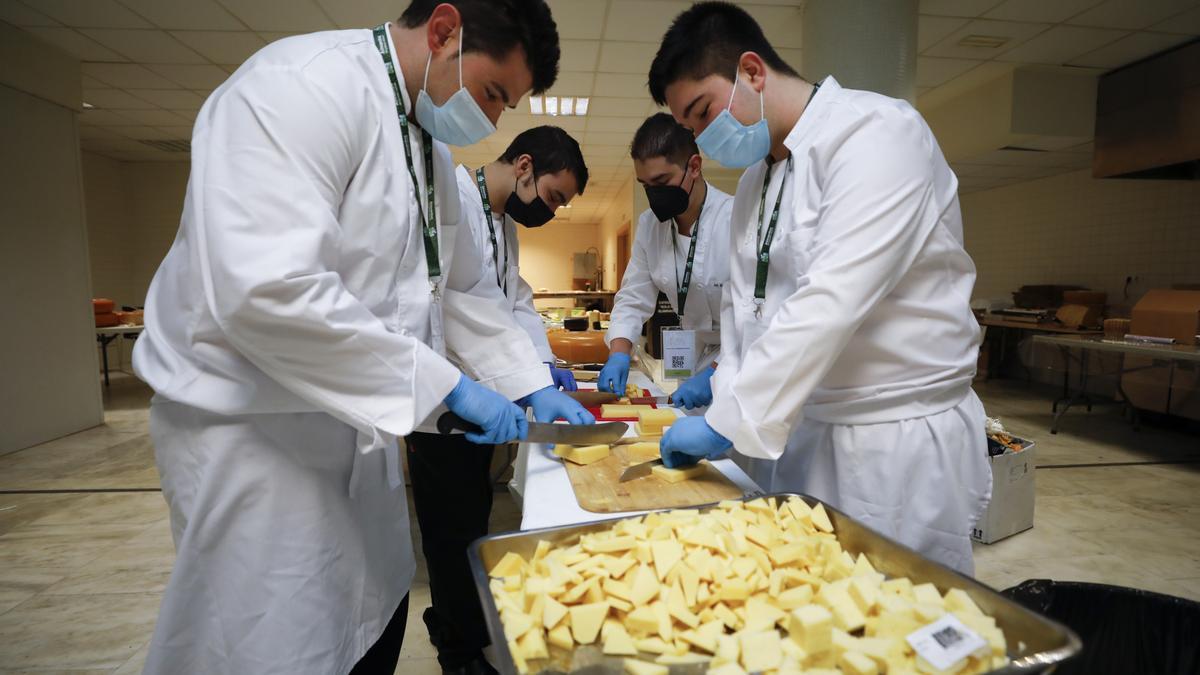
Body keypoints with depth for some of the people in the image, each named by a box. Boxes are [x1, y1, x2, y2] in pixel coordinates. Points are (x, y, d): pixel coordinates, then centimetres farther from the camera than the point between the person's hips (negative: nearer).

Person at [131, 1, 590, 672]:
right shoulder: (305, 87, -19)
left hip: (354, 422, 9)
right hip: (252, 428, -8)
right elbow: (264, 289, -32)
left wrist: (534, 385, 5)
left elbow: (464, 287, 14)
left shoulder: (431, 149, 10)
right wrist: (445, 384, -26)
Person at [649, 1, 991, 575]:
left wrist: (729, 421, -24)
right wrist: (726, 393, 0)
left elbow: (832, 302, -26)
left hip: (901, 441, -7)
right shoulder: (755, 181, 11)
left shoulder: (876, 133, -15)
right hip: (803, 433, 7)